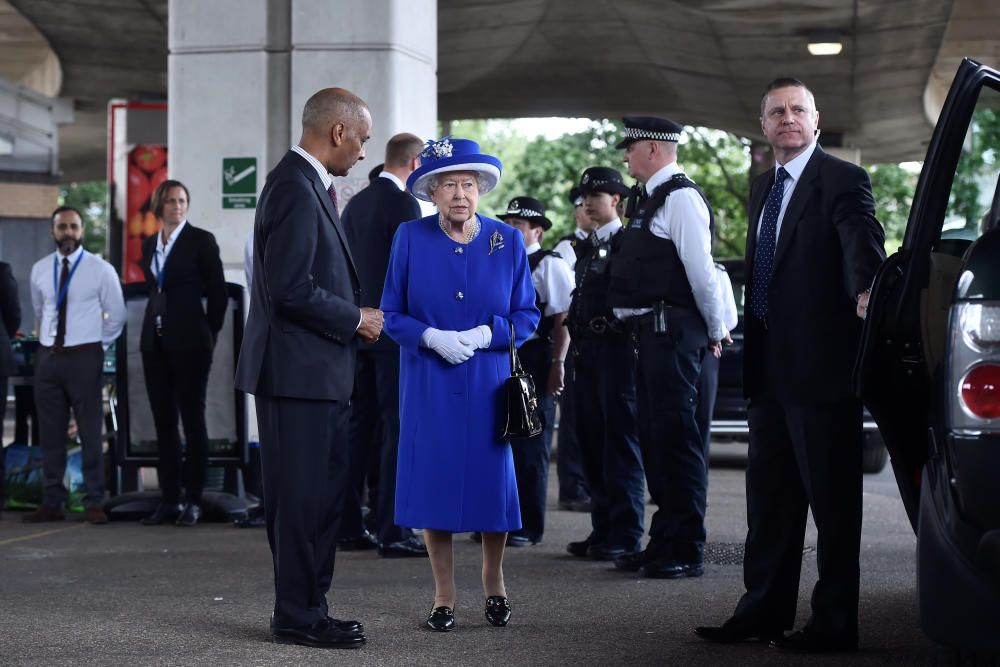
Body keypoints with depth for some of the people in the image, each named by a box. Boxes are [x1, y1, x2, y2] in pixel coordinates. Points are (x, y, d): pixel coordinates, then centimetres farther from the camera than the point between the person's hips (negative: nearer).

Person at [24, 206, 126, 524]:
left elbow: (116, 316, 3)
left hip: (84, 356, -4)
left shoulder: (100, 269, -3)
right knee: (50, 433, 7)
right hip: (48, 356, 4)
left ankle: (94, 504, 2)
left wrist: (98, 346, 3)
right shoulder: (40, 270, 7)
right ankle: (51, 503, 14)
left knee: (90, 433, -2)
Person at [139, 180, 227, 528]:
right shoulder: (149, 244, 12)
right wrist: (155, 325, 12)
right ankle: (169, 499, 10)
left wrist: (208, 334, 0)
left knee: (192, 419, -1)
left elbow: (218, 292, -2)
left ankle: (193, 500, 2)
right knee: (163, 421, 6)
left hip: (189, 342, -5)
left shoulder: (201, 240, -4)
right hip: (155, 342, 6)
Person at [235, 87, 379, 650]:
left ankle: (309, 608, 22)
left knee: (323, 495, 14)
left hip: (319, 371, 10)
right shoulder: (296, 188, -16)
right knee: (303, 496, -3)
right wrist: (356, 319, -11)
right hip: (299, 370, -10)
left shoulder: (308, 185, 17)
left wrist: (357, 315, 11)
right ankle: (298, 617, 5)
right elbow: (291, 289, -22)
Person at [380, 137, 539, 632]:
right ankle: (444, 596, 12)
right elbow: (392, 314, 1)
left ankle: (494, 583, 26)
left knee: (493, 480, 2)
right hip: (429, 383, -1)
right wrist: (431, 337, -16)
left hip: (488, 381, 1)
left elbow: (527, 316, 4)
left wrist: (486, 335, -14)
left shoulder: (507, 241, 0)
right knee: (433, 481, -1)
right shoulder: (411, 238, -2)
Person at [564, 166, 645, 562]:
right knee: (592, 440, 10)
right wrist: (577, 343, 12)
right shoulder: (587, 248, 20)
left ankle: (625, 535, -2)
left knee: (621, 440, -5)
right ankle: (602, 529, 17)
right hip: (587, 351, 9)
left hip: (615, 348, -9)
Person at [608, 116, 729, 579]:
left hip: (671, 331, -10)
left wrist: (715, 332, -11)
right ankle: (664, 541, 23)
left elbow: (702, 271, -18)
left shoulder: (680, 198, -13)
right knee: (654, 437, 14)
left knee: (676, 437, -8)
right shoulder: (655, 199, 19)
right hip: (651, 333, 11)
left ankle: (687, 551, -3)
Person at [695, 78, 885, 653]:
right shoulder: (764, 187, 16)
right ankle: (765, 611, 25)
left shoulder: (842, 180, -8)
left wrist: (867, 290, -45)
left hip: (821, 366, -8)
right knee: (769, 496, 15)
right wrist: (754, 346, 13)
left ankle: (835, 623, 7)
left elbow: (862, 239, -25)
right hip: (771, 367, 8)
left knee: (832, 499, 0)